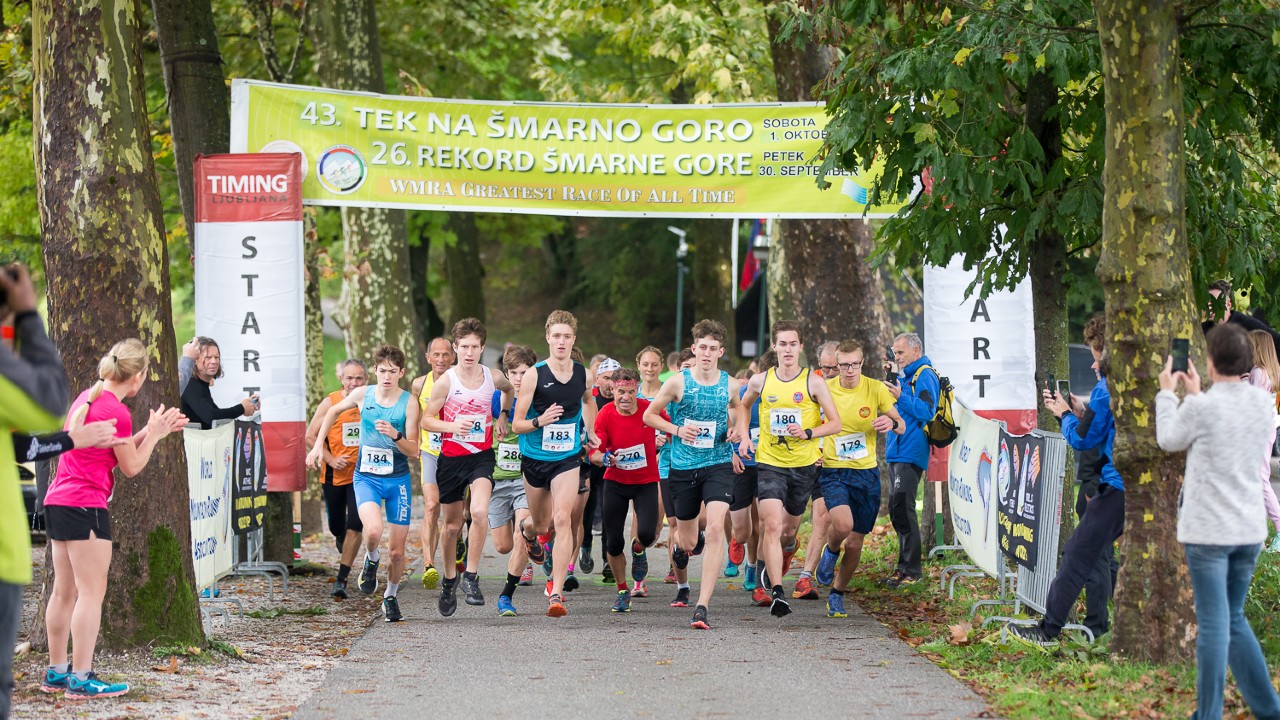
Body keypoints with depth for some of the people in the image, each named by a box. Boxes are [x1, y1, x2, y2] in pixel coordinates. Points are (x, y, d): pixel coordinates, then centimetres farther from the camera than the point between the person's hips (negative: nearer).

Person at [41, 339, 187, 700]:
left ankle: (56, 672, 20)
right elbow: (131, 466, -7)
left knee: (64, 591, 14)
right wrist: (154, 434, 4)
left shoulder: (87, 397, 12)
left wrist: (153, 431, 15)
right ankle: (81, 680, -6)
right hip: (85, 506, -9)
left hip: (57, 503, 9)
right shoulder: (115, 411, -16)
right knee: (92, 592, -5)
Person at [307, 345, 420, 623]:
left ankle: (391, 596, 31)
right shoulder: (362, 394, -2)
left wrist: (395, 435, -27)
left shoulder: (409, 403, -7)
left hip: (397, 479, 0)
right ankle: (371, 559, 7)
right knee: (373, 531, -28)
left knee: (397, 551, 4)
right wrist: (318, 445, 12)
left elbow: (413, 450, -9)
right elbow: (333, 412, 18)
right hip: (366, 477, 0)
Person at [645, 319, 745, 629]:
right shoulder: (677, 383, -5)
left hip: (719, 465, 0)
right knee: (688, 542, 10)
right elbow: (649, 415, 5)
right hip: (683, 467, 0)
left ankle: (703, 605, -20)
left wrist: (738, 429, 3)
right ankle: (680, 541, 53)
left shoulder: (730, 385, 1)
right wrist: (677, 430, -11)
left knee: (715, 527, -21)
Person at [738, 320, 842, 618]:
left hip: (804, 465, 0)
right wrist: (744, 437, 9)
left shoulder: (813, 383, -5)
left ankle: (786, 548, 51)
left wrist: (808, 433, -17)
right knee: (772, 525, -17)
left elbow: (835, 422, -2)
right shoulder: (760, 381, 1)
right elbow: (743, 406, 22)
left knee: (789, 528, 13)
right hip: (769, 462, 0)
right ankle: (777, 593, -20)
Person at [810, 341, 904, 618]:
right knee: (843, 524, -28)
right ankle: (830, 551, 8)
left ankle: (837, 594, 27)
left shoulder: (876, 389, -4)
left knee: (854, 543, 5)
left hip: (866, 472, 2)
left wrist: (892, 423, -23)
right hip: (833, 470, -2)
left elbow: (901, 426, 1)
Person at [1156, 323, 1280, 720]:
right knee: (1233, 619, 17)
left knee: (1213, 624, -3)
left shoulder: (1202, 407, -17)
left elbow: (1169, 440, 2)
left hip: (1208, 530, -6)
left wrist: (1167, 394, 17)